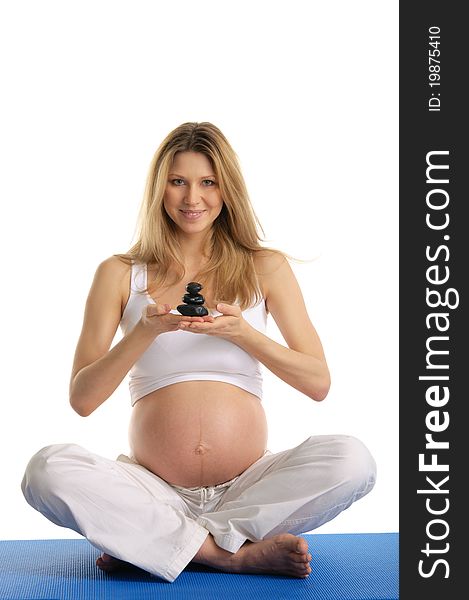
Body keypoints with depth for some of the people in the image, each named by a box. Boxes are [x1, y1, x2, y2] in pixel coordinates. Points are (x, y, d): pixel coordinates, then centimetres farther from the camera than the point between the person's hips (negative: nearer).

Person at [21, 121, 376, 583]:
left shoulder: (265, 267, 8)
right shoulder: (119, 274, 7)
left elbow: (318, 383, 4)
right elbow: (81, 399, 1)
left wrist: (242, 333, -12)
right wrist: (145, 332, -14)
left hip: (248, 488, 1)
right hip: (154, 490, 0)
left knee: (352, 460, -27)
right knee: (48, 469, -27)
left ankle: (152, 543, -18)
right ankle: (240, 552, -21)